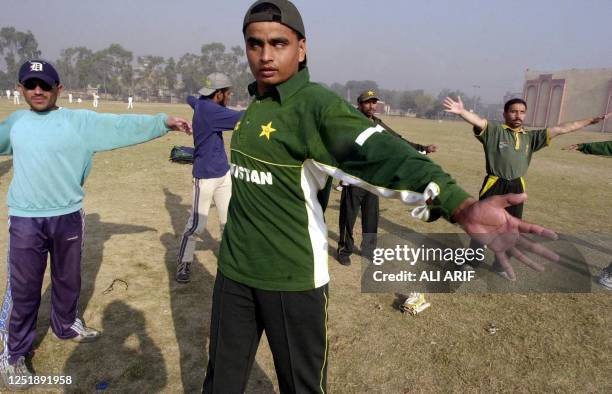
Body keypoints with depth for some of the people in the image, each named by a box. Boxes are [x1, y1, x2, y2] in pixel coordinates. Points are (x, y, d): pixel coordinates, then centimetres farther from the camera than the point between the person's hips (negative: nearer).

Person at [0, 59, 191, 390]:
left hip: (68, 217, 0)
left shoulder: (80, 121, -4)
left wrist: (163, 121, -20)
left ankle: (65, 325, 43)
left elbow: (121, 126, -11)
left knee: (68, 279, 18)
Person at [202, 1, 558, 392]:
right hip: (234, 270, 7)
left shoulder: (317, 104, -17)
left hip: (293, 278, -6)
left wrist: (461, 206, -50)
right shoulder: (254, 106, 7)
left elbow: (382, 154, -34)